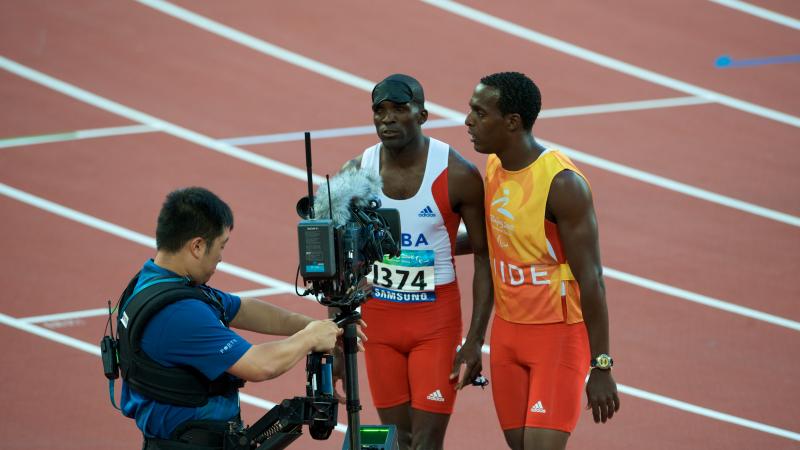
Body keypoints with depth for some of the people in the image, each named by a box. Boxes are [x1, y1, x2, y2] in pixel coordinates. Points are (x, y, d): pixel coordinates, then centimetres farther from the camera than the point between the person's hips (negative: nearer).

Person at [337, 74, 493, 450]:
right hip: (378, 318, 3)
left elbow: (484, 257, -7)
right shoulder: (355, 175, -3)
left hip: (436, 320, -3)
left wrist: (475, 341, -12)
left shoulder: (458, 176, -12)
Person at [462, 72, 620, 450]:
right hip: (507, 330, 8)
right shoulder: (494, 167, 3)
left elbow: (590, 279, -20)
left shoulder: (561, 183, -21)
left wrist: (601, 367, -20)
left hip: (558, 333, -8)